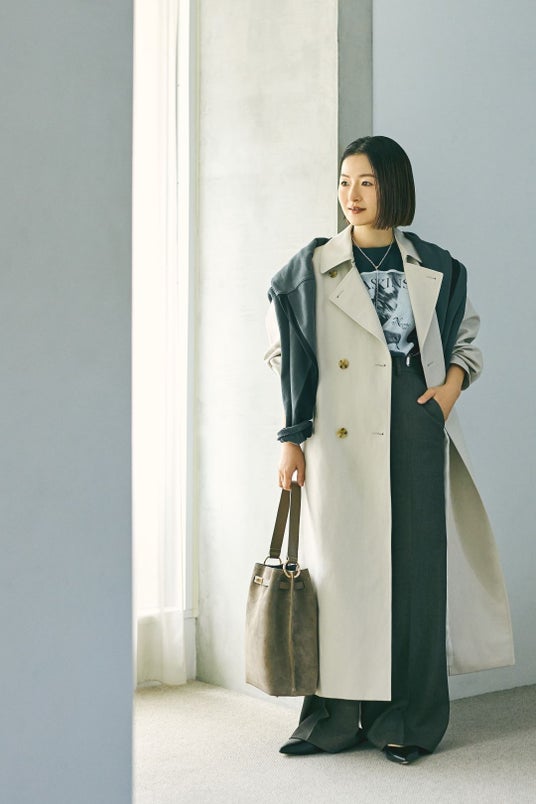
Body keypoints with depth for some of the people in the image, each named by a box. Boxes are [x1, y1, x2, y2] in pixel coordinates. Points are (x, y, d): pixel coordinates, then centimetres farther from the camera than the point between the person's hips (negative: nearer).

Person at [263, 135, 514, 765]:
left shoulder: (434, 269, 7)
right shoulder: (312, 269, 5)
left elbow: (466, 336, 20)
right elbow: (282, 352, 7)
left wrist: (453, 383, -1)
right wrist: (291, 440, 2)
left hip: (415, 432, 1)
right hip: (339, 442, 0)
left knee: (413, 567, 1)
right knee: (340, 565, 1)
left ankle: (408, 721, 11)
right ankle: (337, 717, 11)